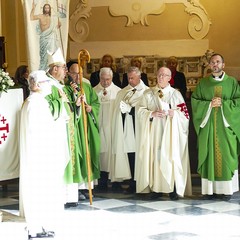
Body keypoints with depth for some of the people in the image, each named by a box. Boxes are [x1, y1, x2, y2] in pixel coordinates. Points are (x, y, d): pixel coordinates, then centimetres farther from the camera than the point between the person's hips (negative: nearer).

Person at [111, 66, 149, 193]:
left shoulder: (146, 91, 4)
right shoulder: (122, 93, 16)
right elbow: (117, 111, 13)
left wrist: (129, 108, -10)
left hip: (139, 129, -3)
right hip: (126, 130, 3)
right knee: (130, 156, 1)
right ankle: (133, 183, 5)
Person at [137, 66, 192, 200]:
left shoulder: (175, 94, 7)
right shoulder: (148, 93, 11)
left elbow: (184, 114, 5)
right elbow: (141, 111, 6)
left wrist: (174, 113, -14)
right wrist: (152, 114, -12)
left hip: (170, 133, -1)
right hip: (154, 132, 1)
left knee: (171, 158, -7)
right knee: (155, 157, -5)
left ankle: (173, 189, -4)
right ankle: (156, 187, -1)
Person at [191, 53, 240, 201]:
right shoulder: (203, 83, 10)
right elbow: (195, 101, 4)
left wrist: (223, 104, -12)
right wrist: (209, 104, -11)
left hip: (226, 125, -1)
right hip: (208, 126, 1)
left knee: (226, 155, -3)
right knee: (209, 156, -2)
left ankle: (227, 189, 3)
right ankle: (210, 189, 1)